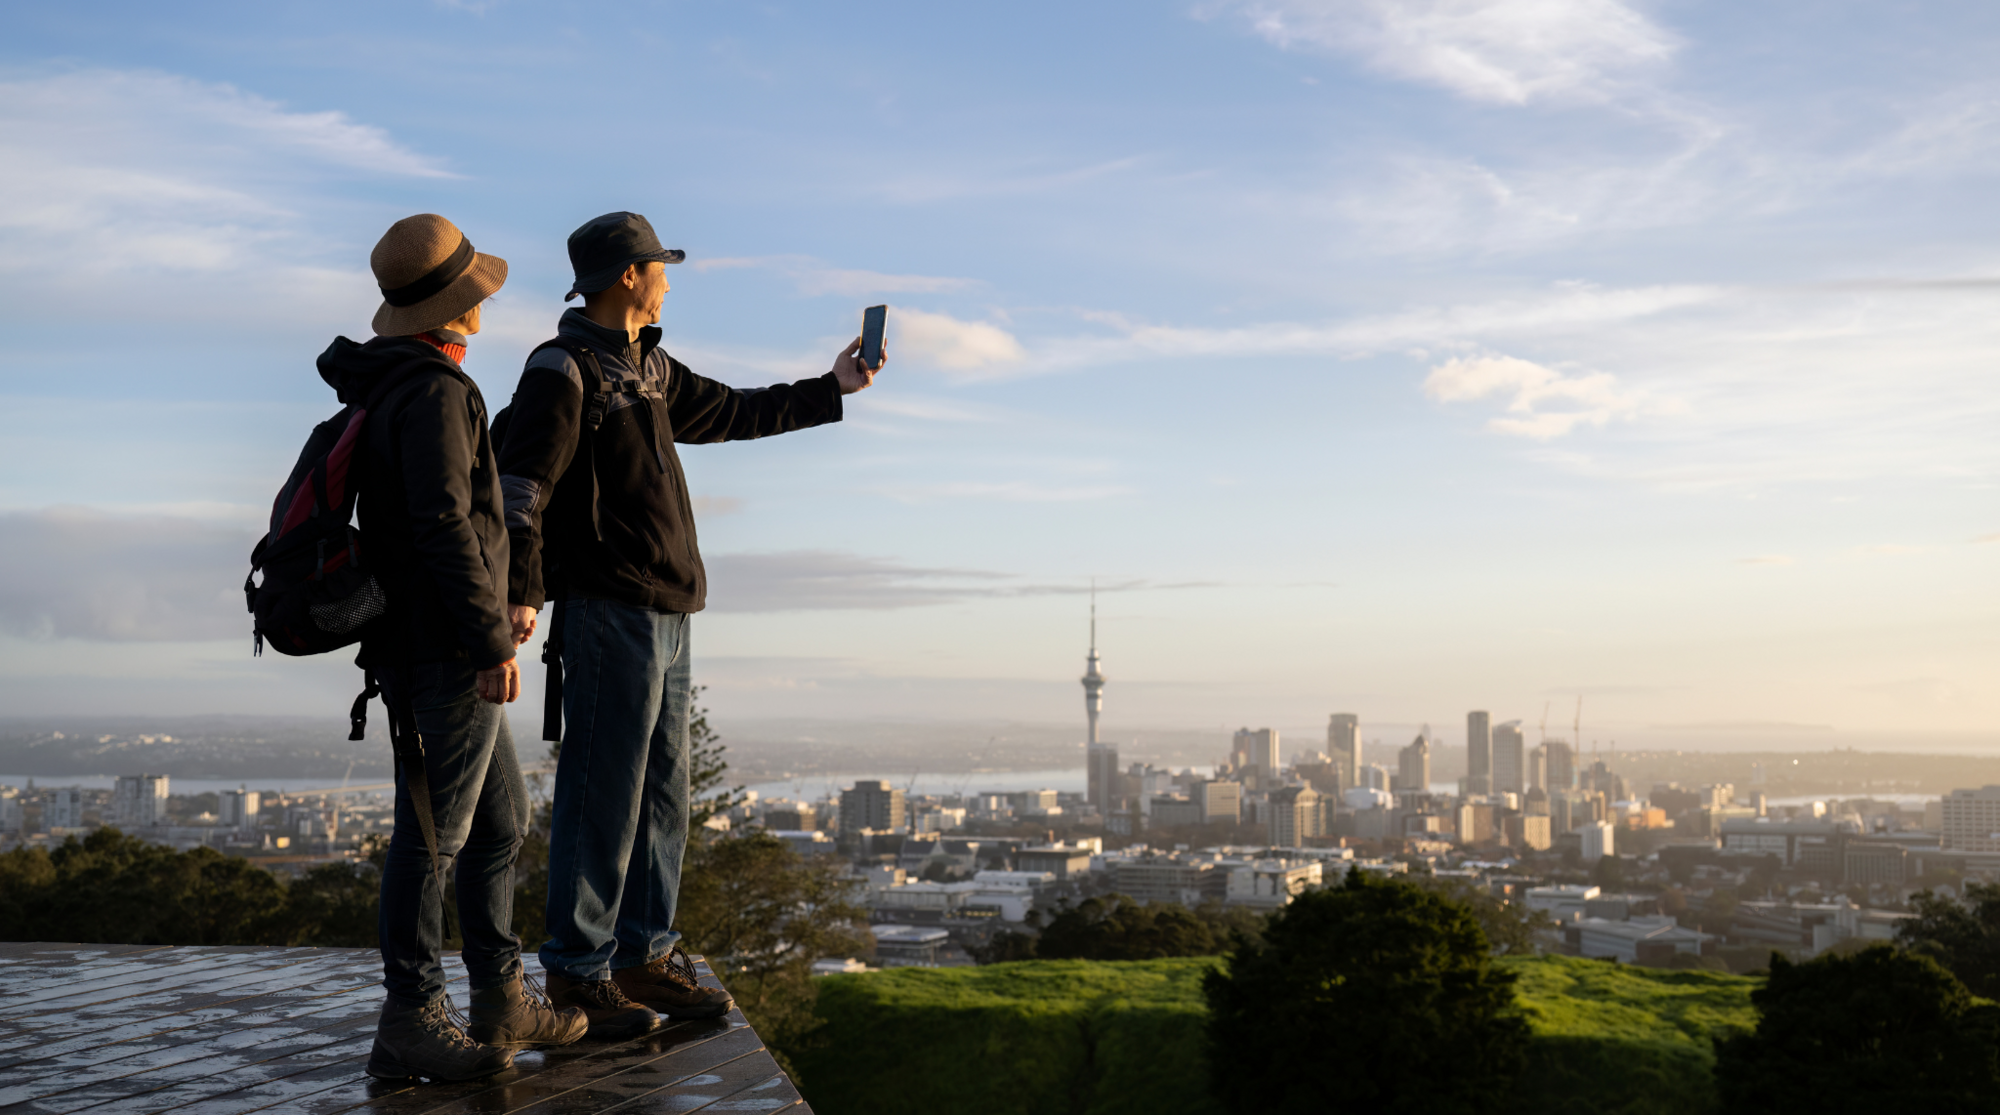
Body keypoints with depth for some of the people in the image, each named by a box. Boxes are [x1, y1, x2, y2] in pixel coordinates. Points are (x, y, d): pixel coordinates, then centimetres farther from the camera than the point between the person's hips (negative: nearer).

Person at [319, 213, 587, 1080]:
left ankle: (501, 1003, 22)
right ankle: (409, 1023, 3)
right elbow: (443, 527, -23)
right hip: (445, 655, -10)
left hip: (445, 658, 10)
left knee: (498, 821, 15)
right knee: (435, 830, -4)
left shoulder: (393, 388, 17)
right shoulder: (436, 392, -15)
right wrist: (493, 641, -21)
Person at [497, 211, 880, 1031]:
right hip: (608, 615, -9)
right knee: (603, 796, -6)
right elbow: (520, 486, -16)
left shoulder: (650, 370, 20)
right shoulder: (564, 370, -8)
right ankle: (578, 970, 1)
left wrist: (833, 389, 37)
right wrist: (521, 590, -27)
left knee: (662, 796, 11)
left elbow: (733, 413, 33)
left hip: (667, 616, 9)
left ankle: (645, 955, 19)